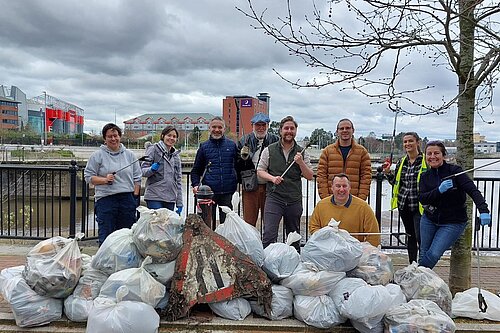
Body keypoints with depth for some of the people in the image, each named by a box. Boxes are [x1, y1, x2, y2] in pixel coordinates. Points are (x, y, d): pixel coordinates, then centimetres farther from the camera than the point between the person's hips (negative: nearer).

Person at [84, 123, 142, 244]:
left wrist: (135, 196, 4)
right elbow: (89, 176, 2)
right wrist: (105, 180, -14)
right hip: (105, 199, -2)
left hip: (127, 199, 3)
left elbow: (137, 177, 12)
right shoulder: (97, 155, 2)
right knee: (106, 235, 0)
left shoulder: (129, 154, 10)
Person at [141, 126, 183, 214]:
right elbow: (143, 170, -2)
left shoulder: (176, 155, 17)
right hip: (155, 197, -5)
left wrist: (179, 203, 12)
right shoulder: (153, 149, 1)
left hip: (170, 199, 5)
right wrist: (152, 169, -25)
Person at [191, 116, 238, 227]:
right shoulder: (204, 146, 7)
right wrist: (195, 184, -4)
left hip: (227, 192, 1)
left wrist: (236, 183, 3)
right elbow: (196, 170, 11)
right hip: (208, 191, 0)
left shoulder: (232, 145, 7)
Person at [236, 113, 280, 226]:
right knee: (249, 222, 5)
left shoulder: (275, 140, 4)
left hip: (269, 187, 0)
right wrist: (243, 157, -12)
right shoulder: (244, 140, 7)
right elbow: (237, 165, 8)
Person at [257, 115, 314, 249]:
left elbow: (310, 176, 7)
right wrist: (272, 178, -11)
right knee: (269, 233, -12)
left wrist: (300, 163, -10)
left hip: (295, 200, 2)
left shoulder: (302, 153, 9)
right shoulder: (269, 150, 5)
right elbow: (260, 171, 7)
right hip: (274, 197, -2)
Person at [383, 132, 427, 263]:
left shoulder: (426, 161, -7)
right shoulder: (401, 163, 10)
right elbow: (396, 183, 17)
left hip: (419, 205, -6)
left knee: (420, 237, -10)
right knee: (410, 235, 16)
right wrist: (388, 173, 3)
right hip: (404, 205, 6)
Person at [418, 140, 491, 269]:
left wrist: (483, 210, -35)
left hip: (453, 223, -4)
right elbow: (422, 198, -11)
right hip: (429, 220, 4)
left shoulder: (454, 171, -10)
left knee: (434, 254, -13)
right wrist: (439, 190, -27)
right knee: (423, 254, 7)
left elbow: (472, 190, -21)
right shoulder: (425, 176, 2)